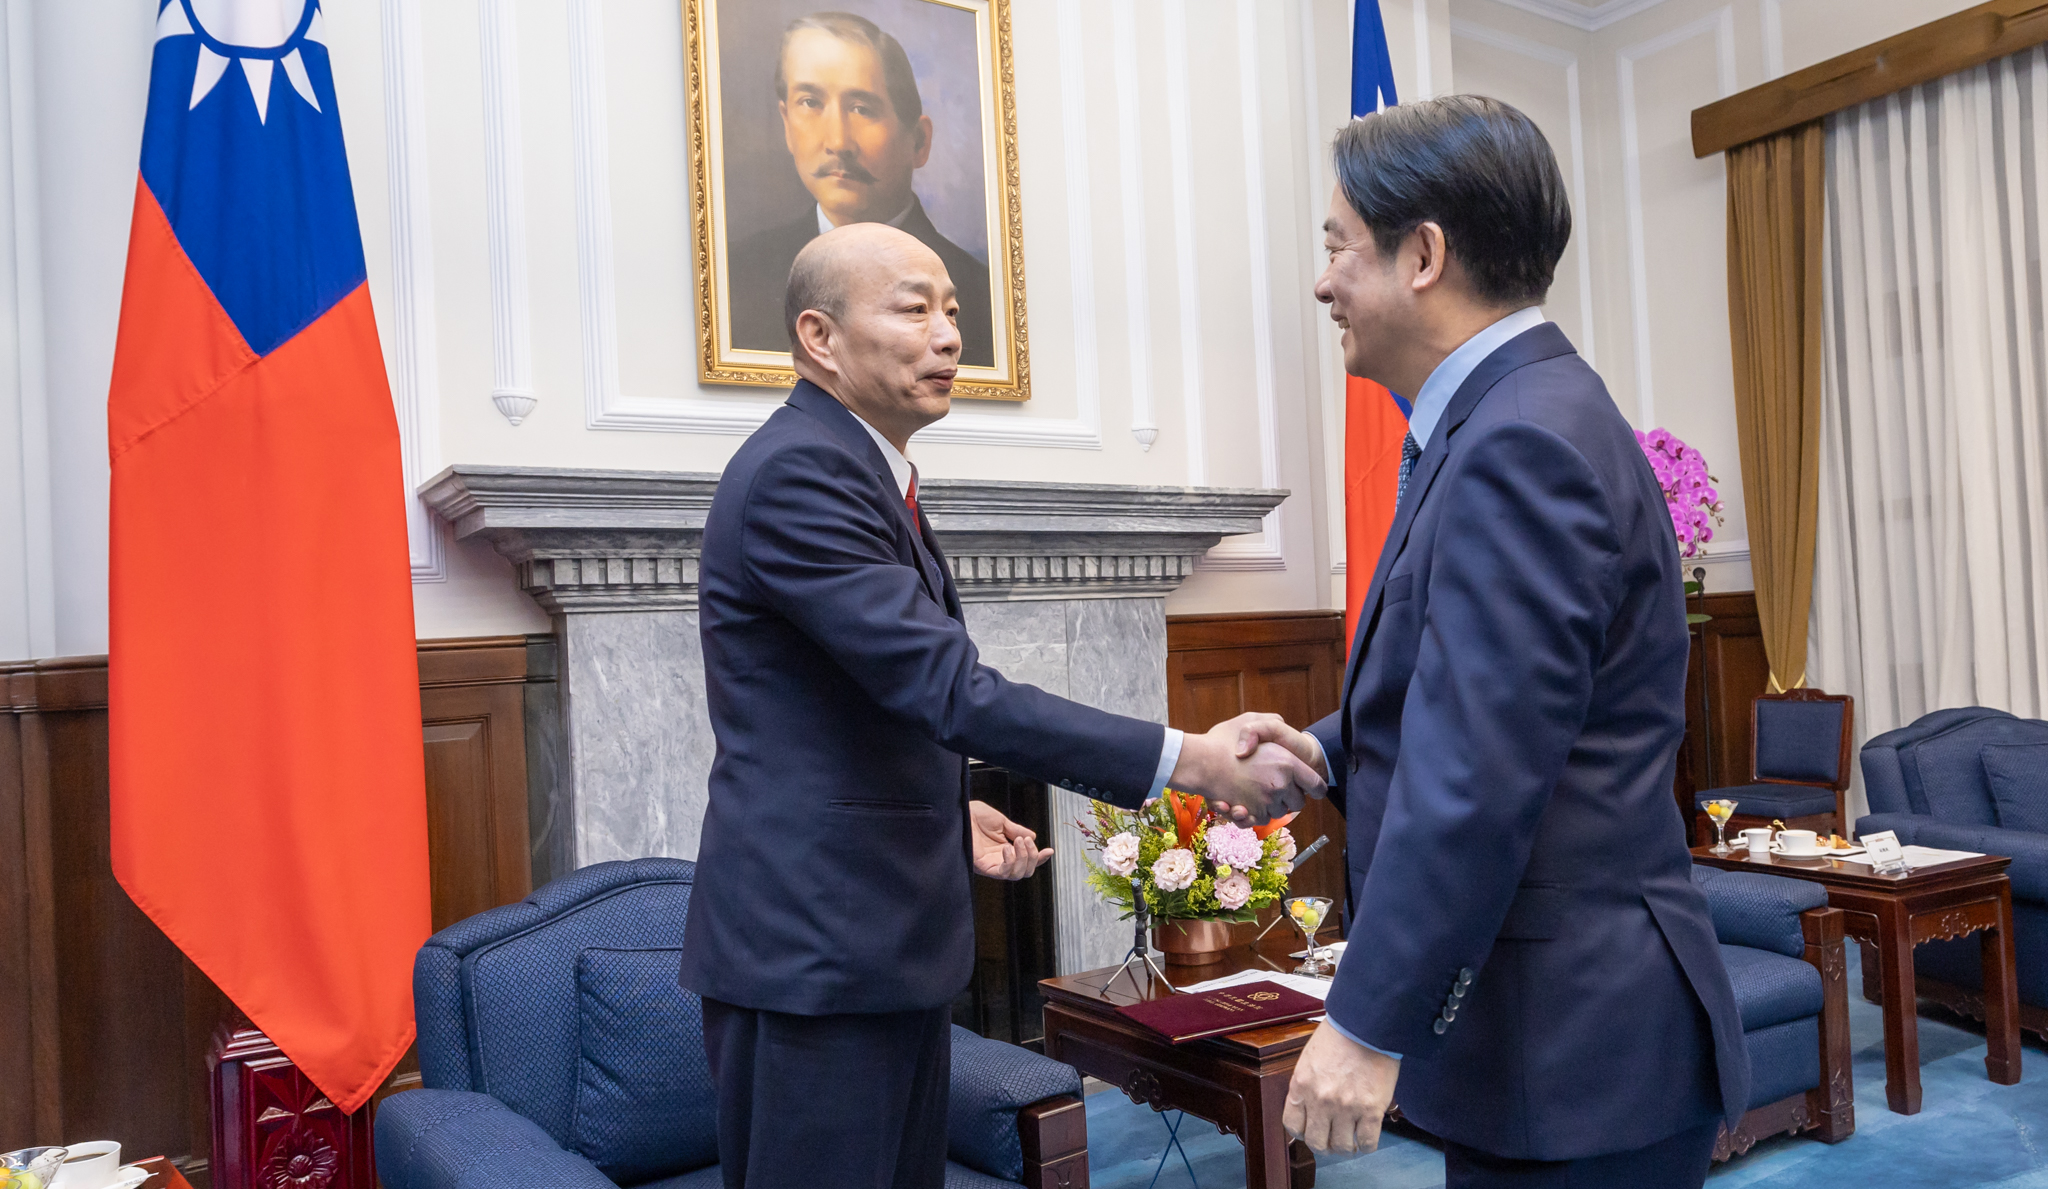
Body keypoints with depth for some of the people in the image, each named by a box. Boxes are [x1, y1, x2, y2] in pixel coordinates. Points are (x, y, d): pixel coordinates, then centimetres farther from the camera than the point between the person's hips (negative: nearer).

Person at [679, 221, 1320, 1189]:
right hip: (812, 949, -9)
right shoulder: (795, 473, -18)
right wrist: (1190, 760, -26)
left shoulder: (857, 471, 14)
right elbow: (950, 690, -27)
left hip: (884, 935, 9)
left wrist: (946, 809, 11)